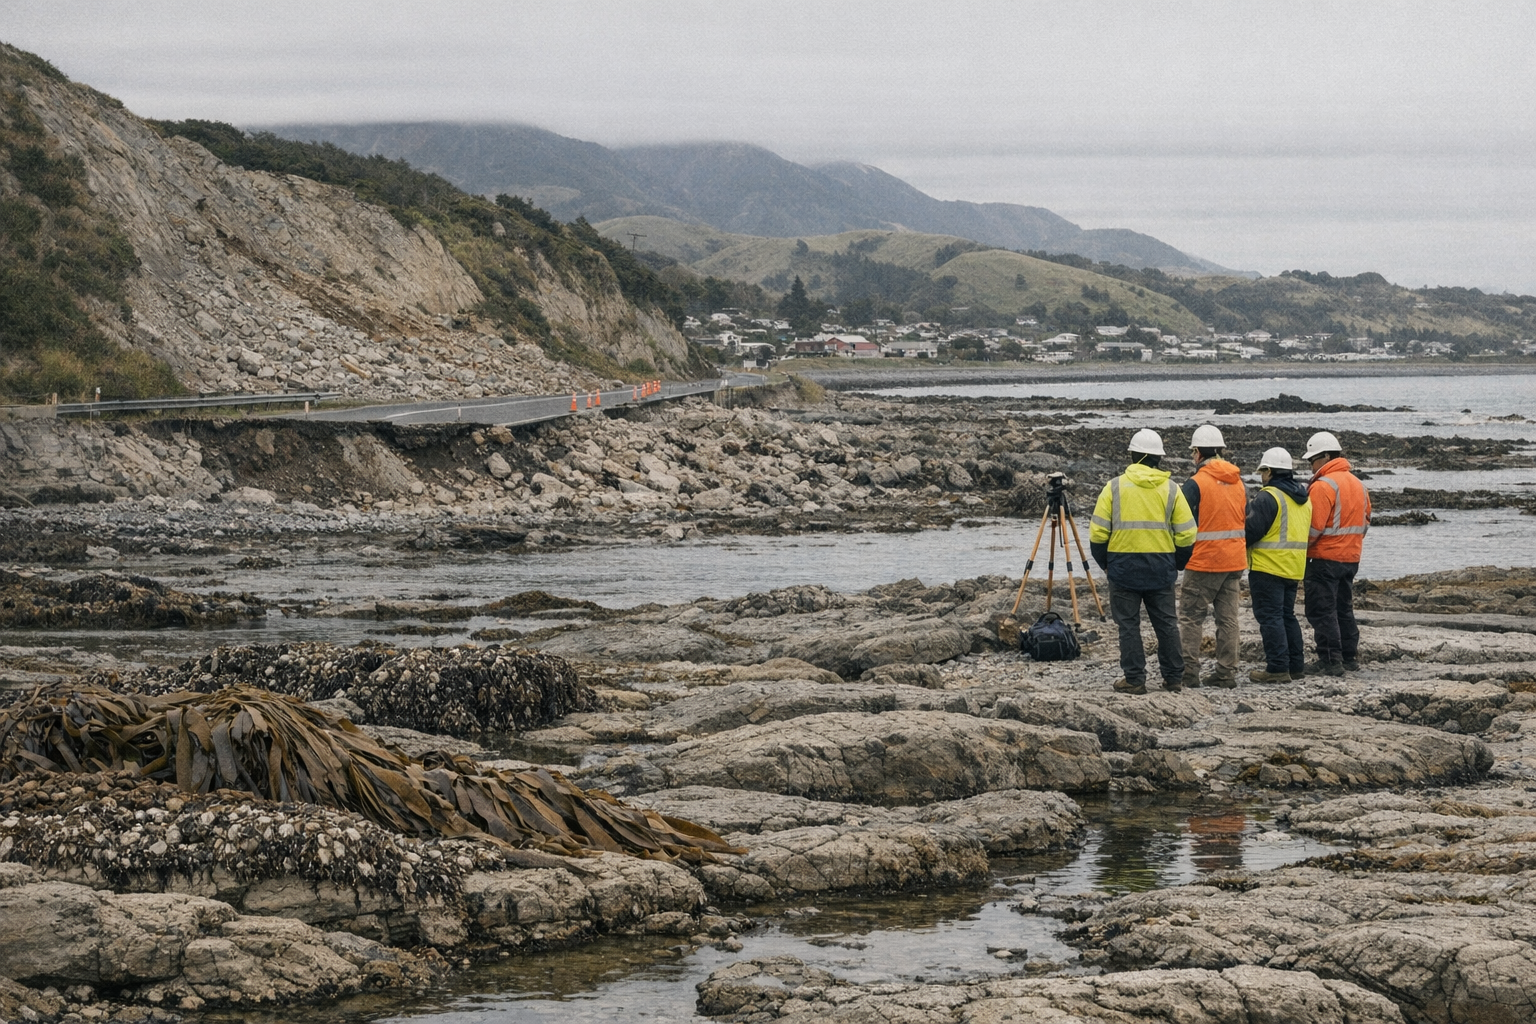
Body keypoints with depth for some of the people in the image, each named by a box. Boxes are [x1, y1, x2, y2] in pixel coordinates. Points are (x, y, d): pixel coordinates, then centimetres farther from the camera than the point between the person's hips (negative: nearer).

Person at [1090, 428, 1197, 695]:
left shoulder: (1115, 487, -2)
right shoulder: (1171, 489, 2)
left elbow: (1098, 532, -3)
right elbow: (1186, 534, 1)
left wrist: (1104, 563, 11)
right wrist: (1177, 565, 15)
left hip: (1123, 565, -2)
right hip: (1161, 568, 2)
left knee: (1129, 625, 4)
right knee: (1166, 623, 11)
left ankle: (1135, 680, 3)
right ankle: (1174, 678, 15)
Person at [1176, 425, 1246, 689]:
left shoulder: (1195, 484, -12)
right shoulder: (1239, 482, 9)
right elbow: (1248, 521, 17)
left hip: (1203, 561, -6)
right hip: (1234, 561, 6)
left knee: (1191, 617, -1)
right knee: (1228, 617, 9)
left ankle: (1189, 672, -5)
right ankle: (1226, 672, 9)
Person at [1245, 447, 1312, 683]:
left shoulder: (1268, 497, -15)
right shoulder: (1303, 499, 14)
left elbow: (1252, 531, -17)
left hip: (1268, 566, -9)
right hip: (1294, 568, 9)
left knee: (1270, 616, -5)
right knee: (1287, 615, 17)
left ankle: (1277, 668, -8)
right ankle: (1295, 665, 19)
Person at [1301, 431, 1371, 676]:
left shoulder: (1323, 486, -17)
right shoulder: (1358, 485, 11)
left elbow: (1314, 527, -21)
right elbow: (1365, 521, 18)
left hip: (1325, 558, -9)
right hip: (1351, 557, 9)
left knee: (1322, 611, -3)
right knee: (1344, 609, 18)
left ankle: (1330, 661, -5)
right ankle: (1350, 658, 21)